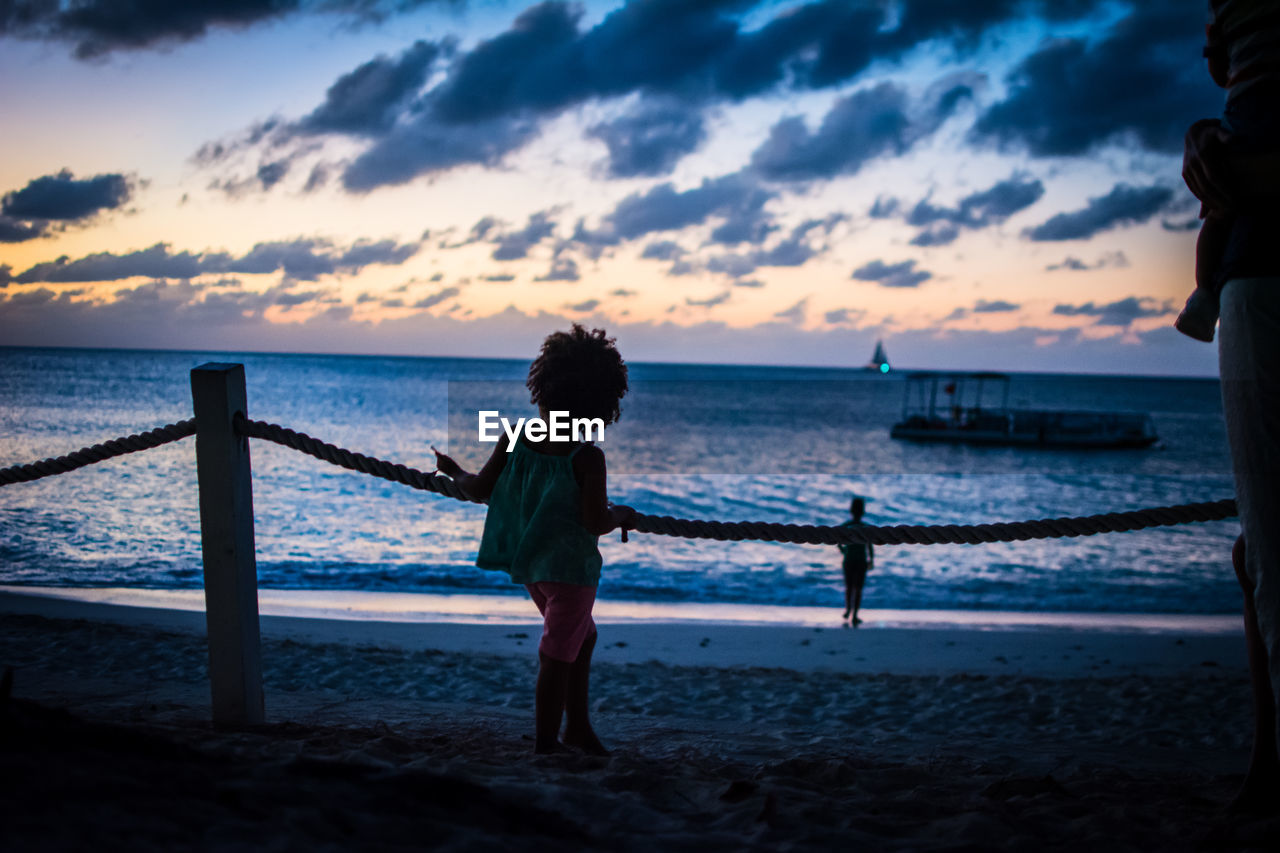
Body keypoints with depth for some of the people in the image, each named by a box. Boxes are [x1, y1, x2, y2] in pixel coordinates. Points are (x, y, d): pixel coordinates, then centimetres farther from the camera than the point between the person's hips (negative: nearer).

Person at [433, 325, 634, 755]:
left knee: (582, 637, 26)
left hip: (528, 563, 6)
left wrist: (454, 471, 20)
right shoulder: (588, 458, -20)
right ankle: (545, 743, 13)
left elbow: (480, 489, 1)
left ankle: (578, 724, 35)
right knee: (556, 659, 4)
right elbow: (596, 522, -22)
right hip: (570, 567, -6)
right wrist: (620, 514, -1)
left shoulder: (516, 440, -6)